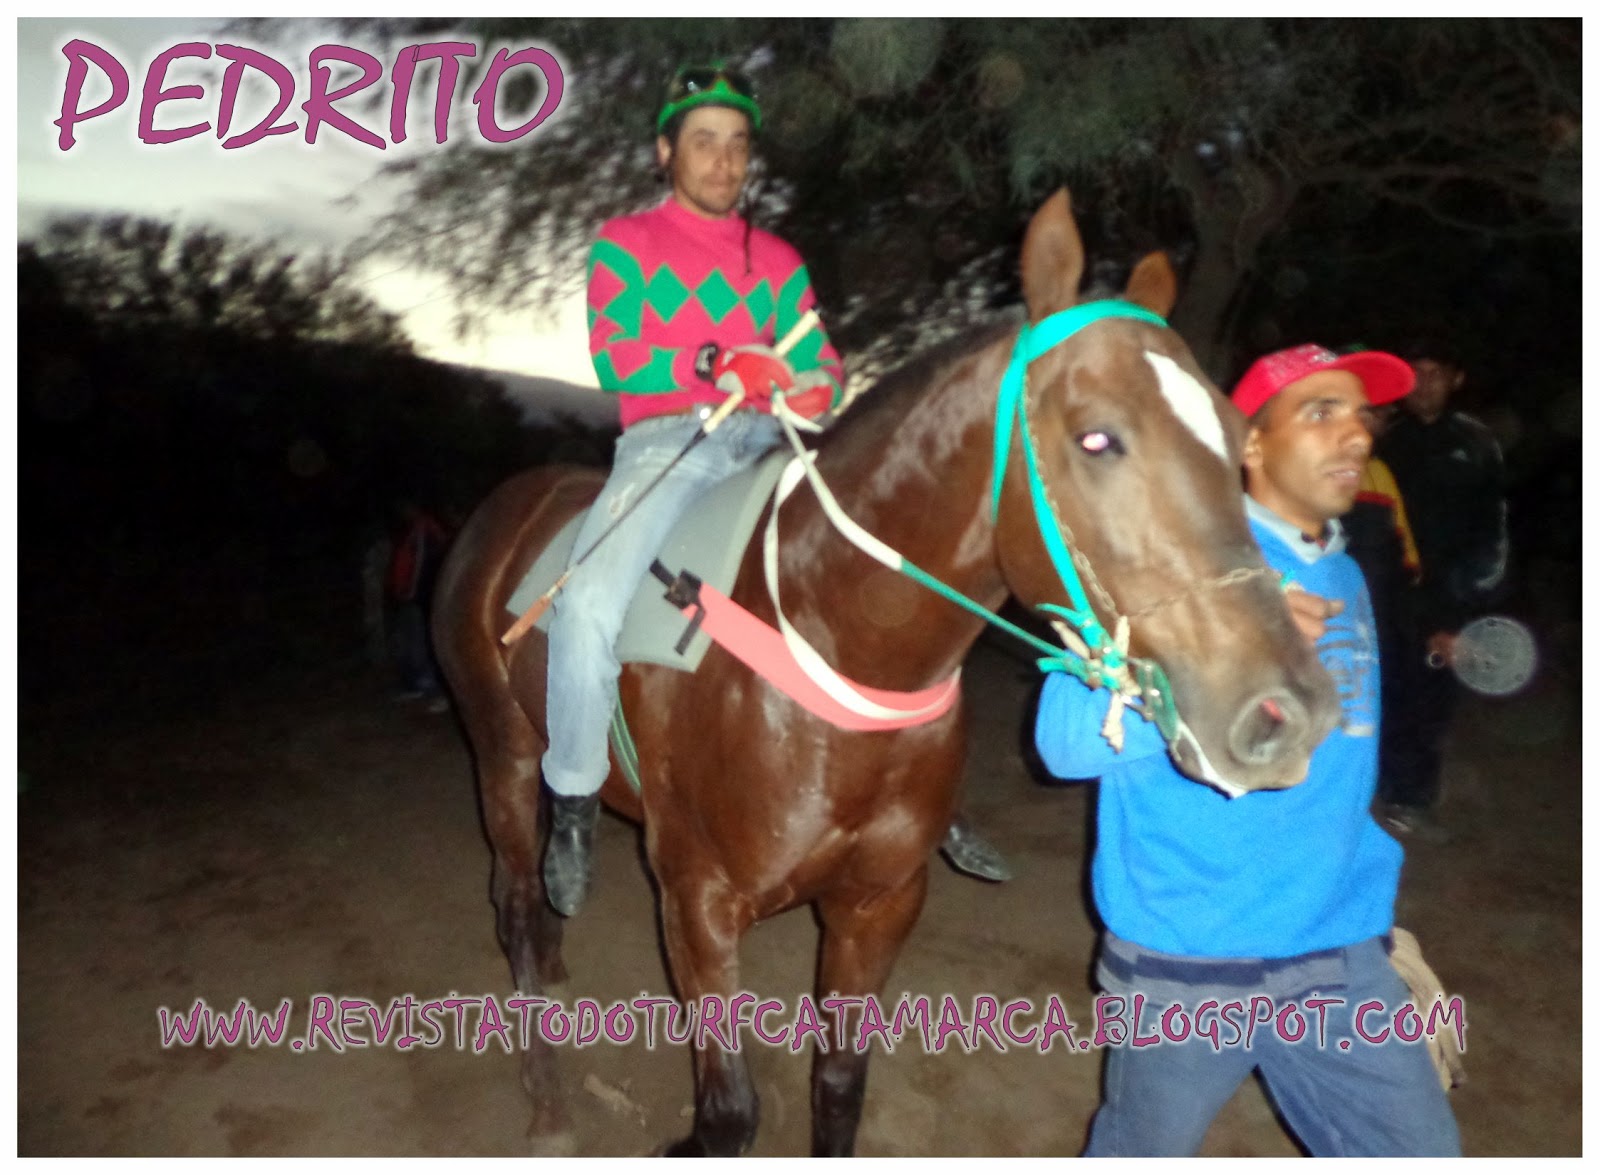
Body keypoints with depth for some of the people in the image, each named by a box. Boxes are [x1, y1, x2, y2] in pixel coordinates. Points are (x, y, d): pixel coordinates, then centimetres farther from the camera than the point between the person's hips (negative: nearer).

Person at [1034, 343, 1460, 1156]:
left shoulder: (1345, 578, 8)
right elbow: (1066, 738, -24)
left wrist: (1365, 899, 17)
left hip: (1340, 954, 6)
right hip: (1186, 964, -6)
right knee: (1144, 1150, 15)